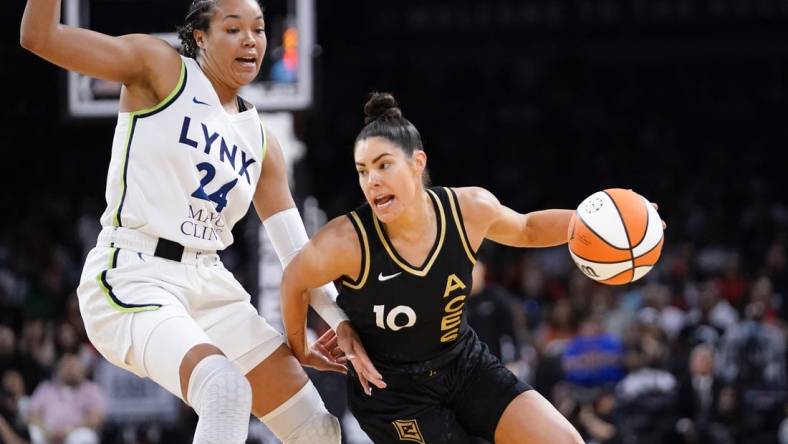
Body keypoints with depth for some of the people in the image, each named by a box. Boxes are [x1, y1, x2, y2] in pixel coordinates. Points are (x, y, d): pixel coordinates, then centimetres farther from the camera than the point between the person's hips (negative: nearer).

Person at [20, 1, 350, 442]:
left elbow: (298, 252, 16)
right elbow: (41, 37, -10)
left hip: (211, 287, 8)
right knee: (224, 387, -36)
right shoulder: (160, 69, 0)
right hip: (133, 277, -8)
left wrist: (344, 321, 5)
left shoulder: (261, 142, 16)